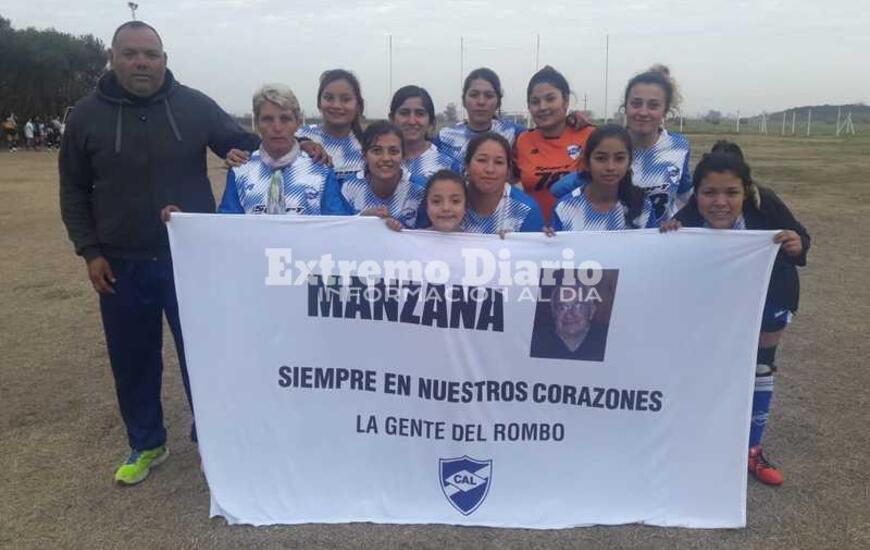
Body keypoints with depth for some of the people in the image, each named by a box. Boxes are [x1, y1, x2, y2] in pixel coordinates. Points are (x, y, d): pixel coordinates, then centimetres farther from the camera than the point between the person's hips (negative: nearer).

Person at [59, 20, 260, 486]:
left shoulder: (195, 106, -3)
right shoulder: (86, 115, 0)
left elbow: (248, 148, 6)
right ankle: (146, 445, 34)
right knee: (133, 363, 13)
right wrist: (90, 251, -1)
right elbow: (73, 191, 7)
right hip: (121, 266, 1)